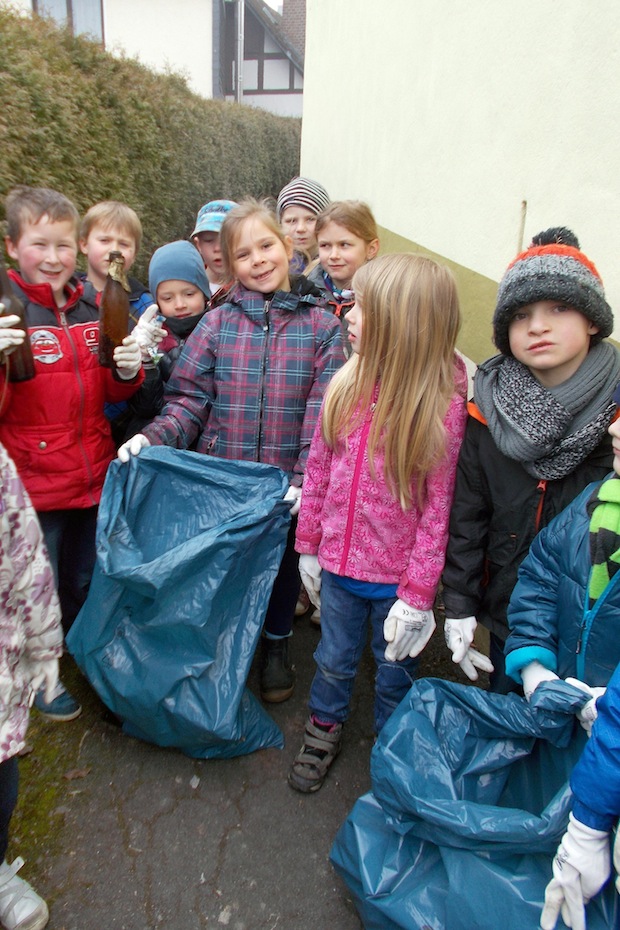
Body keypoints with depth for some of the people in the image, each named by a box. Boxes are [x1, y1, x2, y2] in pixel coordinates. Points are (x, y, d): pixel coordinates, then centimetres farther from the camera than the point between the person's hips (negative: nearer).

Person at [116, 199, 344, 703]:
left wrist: (306, 477, -18)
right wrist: (154, 436, -19)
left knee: (283, 561, 18)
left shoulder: (322, 325, -3)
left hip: (287, 484, 0)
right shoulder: (218, 323, 0)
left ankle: (277, 643, 45)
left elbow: (324, 411, -9)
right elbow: (190, 399, -2)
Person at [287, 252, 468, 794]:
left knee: (395, 673, 20)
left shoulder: (443, 405, -19)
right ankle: (324, 730, 52)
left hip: (397, 579, -3)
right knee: (334, 660, 24)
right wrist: (309, 545, 6)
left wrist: (417, 595, -13)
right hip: (339, 565, 3)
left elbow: (438, 508, -16)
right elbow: (318, 469, 2)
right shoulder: (348, 385, -7)